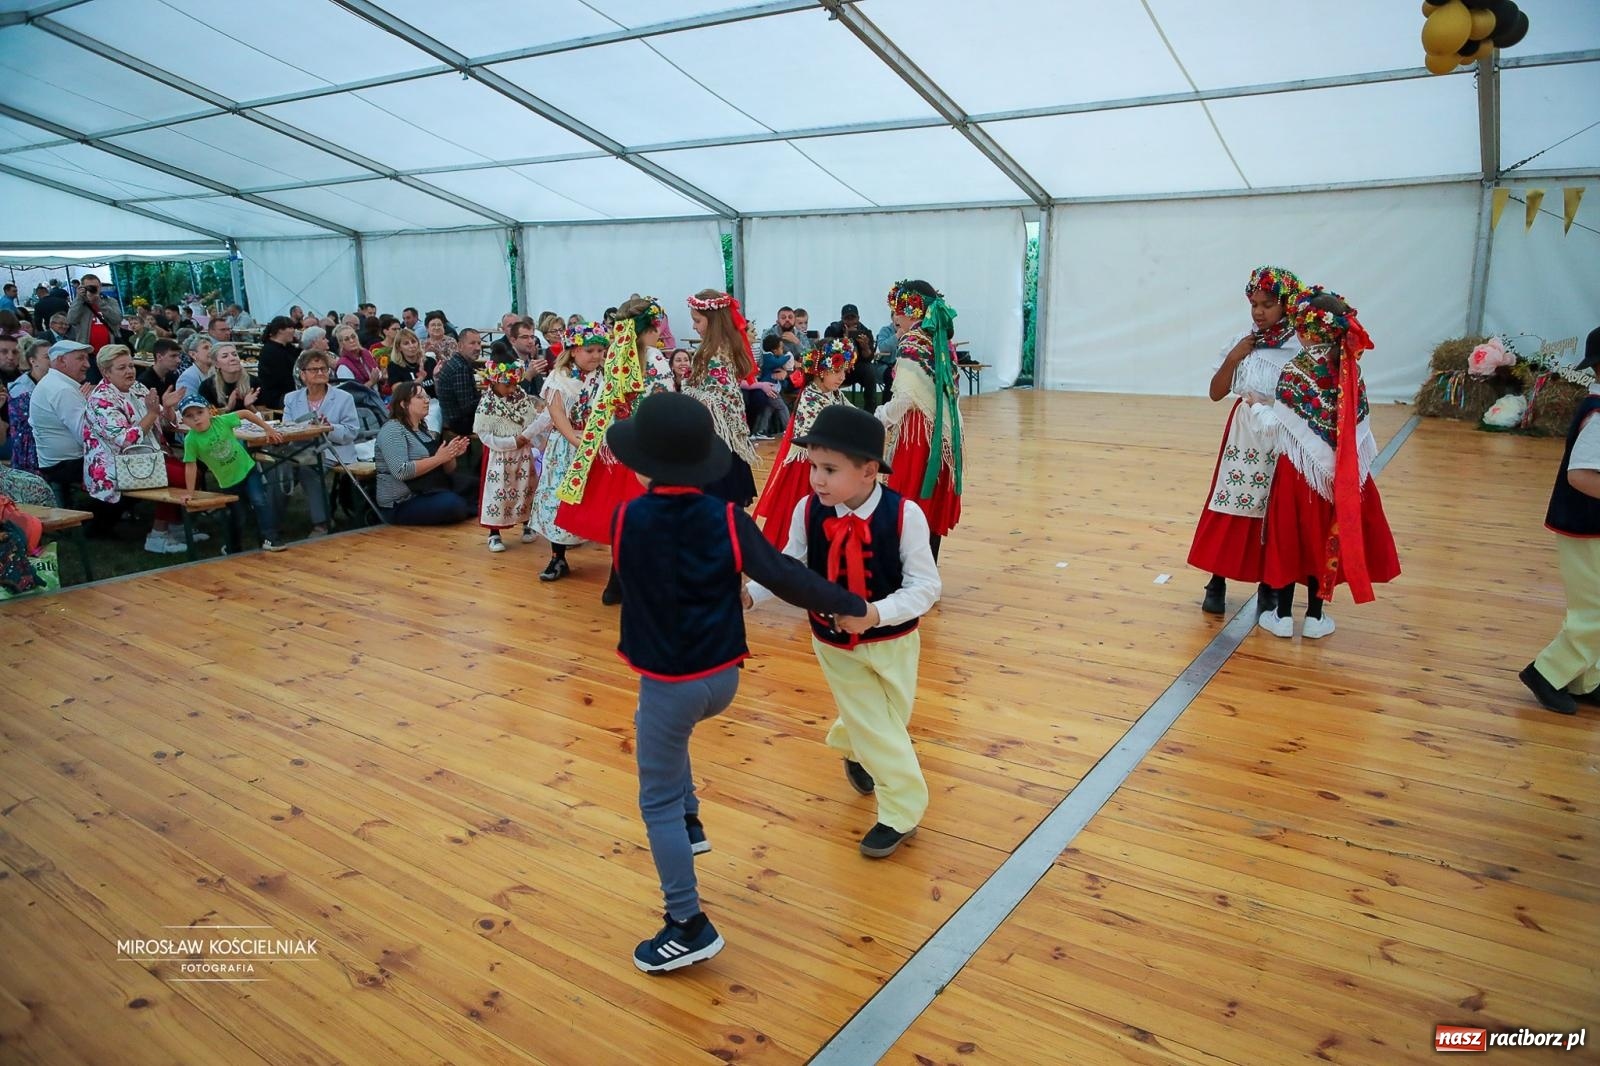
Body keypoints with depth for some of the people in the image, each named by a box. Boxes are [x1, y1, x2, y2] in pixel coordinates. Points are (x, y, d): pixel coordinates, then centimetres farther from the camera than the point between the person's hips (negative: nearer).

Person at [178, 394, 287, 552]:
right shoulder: (191, 440, -18)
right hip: (227, 482, 0)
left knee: (260, 502, -16)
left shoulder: (221, 420, -17)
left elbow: (246, 413, -3)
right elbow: (191, 466, -14)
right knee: (236, 517, 11)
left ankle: (269, 539, -12)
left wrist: (268, 429, -2)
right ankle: (234, 547, 34)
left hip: (248, 469, 0)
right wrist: (189, 492, -12)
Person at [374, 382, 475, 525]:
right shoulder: (392, 429, -8)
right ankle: (468, 511, -4)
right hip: (403, 504, -7)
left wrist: (451, 455, -5)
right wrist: (438, 458, -19)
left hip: (429, 496, 7)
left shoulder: (423, 429, 16)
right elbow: (401, 471, -23)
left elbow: (447, 472, 16)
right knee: (452, 504, -30)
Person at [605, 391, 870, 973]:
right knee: (657, 727, 35)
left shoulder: (627, 520, -14)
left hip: (669, 682, -4)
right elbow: (786, 577, -12)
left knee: (658, 802, 9)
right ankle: (689, 821, 37)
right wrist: (850, 606, -1)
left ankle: (689, 927, 13)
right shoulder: (727, 520, -11)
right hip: (723, 678, 4)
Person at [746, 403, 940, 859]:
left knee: (889, 719, 16)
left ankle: (853, 748, 45)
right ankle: (901, 812, 31)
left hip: (892, 640, -1)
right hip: (834, 643, 2)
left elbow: (924, 586, -22)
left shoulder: (904, 514, -24)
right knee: (875, 727, 9)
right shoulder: (808, 511, -14)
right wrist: (750, 592, -18)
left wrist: (876, 613, -36)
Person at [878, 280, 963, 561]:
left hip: (918, 433, -8)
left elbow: (906, 398, -19)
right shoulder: (942, 342, 11)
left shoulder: (911, 344, -12)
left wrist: (880, 418, -3)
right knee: (933, 506, 12)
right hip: (944, 433, 8)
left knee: (911, 504, -1)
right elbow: (950, 391, 13)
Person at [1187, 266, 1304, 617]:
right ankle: (1217, 582, 13)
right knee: (1229, 507, 2)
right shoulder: (1242, 343, 3)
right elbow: (1216, 393, 4)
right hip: (1243, 435, 3)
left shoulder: (1299, 347, -8)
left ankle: (1269, 586, 19)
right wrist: (1232, 359, -7)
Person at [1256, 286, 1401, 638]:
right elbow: (1359, 422, 3)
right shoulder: (1350, 369, -2)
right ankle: (1315, 616, 23)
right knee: (1324, 537, 14)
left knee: (1290, 537, 9)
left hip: (1300, 468, -4)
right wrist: (1360, 461, 14)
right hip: (1340, 469, 4)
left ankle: (1283, 615, 17)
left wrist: (1257, 408, 3)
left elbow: (1280, 426, -13)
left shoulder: (1294, 372, -16)